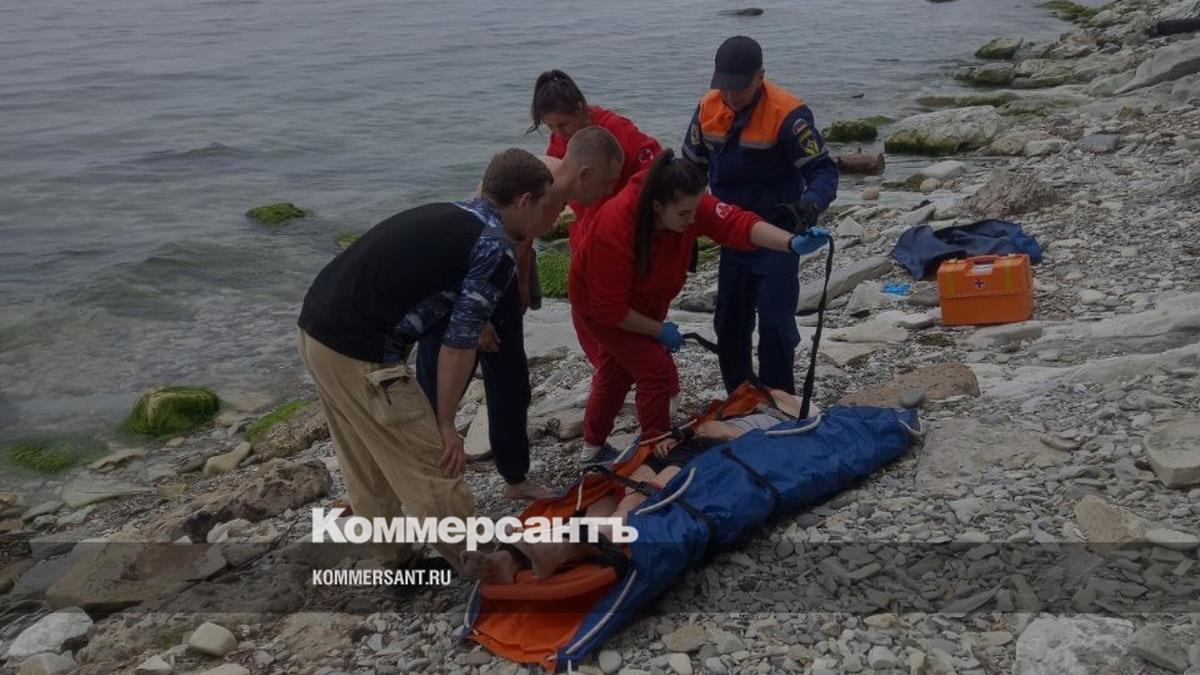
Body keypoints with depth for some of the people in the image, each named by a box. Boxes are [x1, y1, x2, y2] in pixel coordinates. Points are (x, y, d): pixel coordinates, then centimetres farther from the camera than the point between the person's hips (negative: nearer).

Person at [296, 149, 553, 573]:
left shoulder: (447, 215, 17)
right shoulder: (496, 250, -8)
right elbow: (458, 345, -8)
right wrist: (446, 424, 0)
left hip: (316, 327, 9)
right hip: (360, 353, -9)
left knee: (368, 469, 22)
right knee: (433, 471, 5)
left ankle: (397, 563, 37)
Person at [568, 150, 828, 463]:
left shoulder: (689, 203, -27)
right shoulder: (614, 229, -40)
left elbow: (738, 223, -37)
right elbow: (609, 308, -32)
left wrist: (792, 243, -52)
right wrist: (659, 330, -23)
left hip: (642, 304, 7)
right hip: (599, 306, -7)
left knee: (617, 371, 21)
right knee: (657, 370, -14)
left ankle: (593, 446, 42)